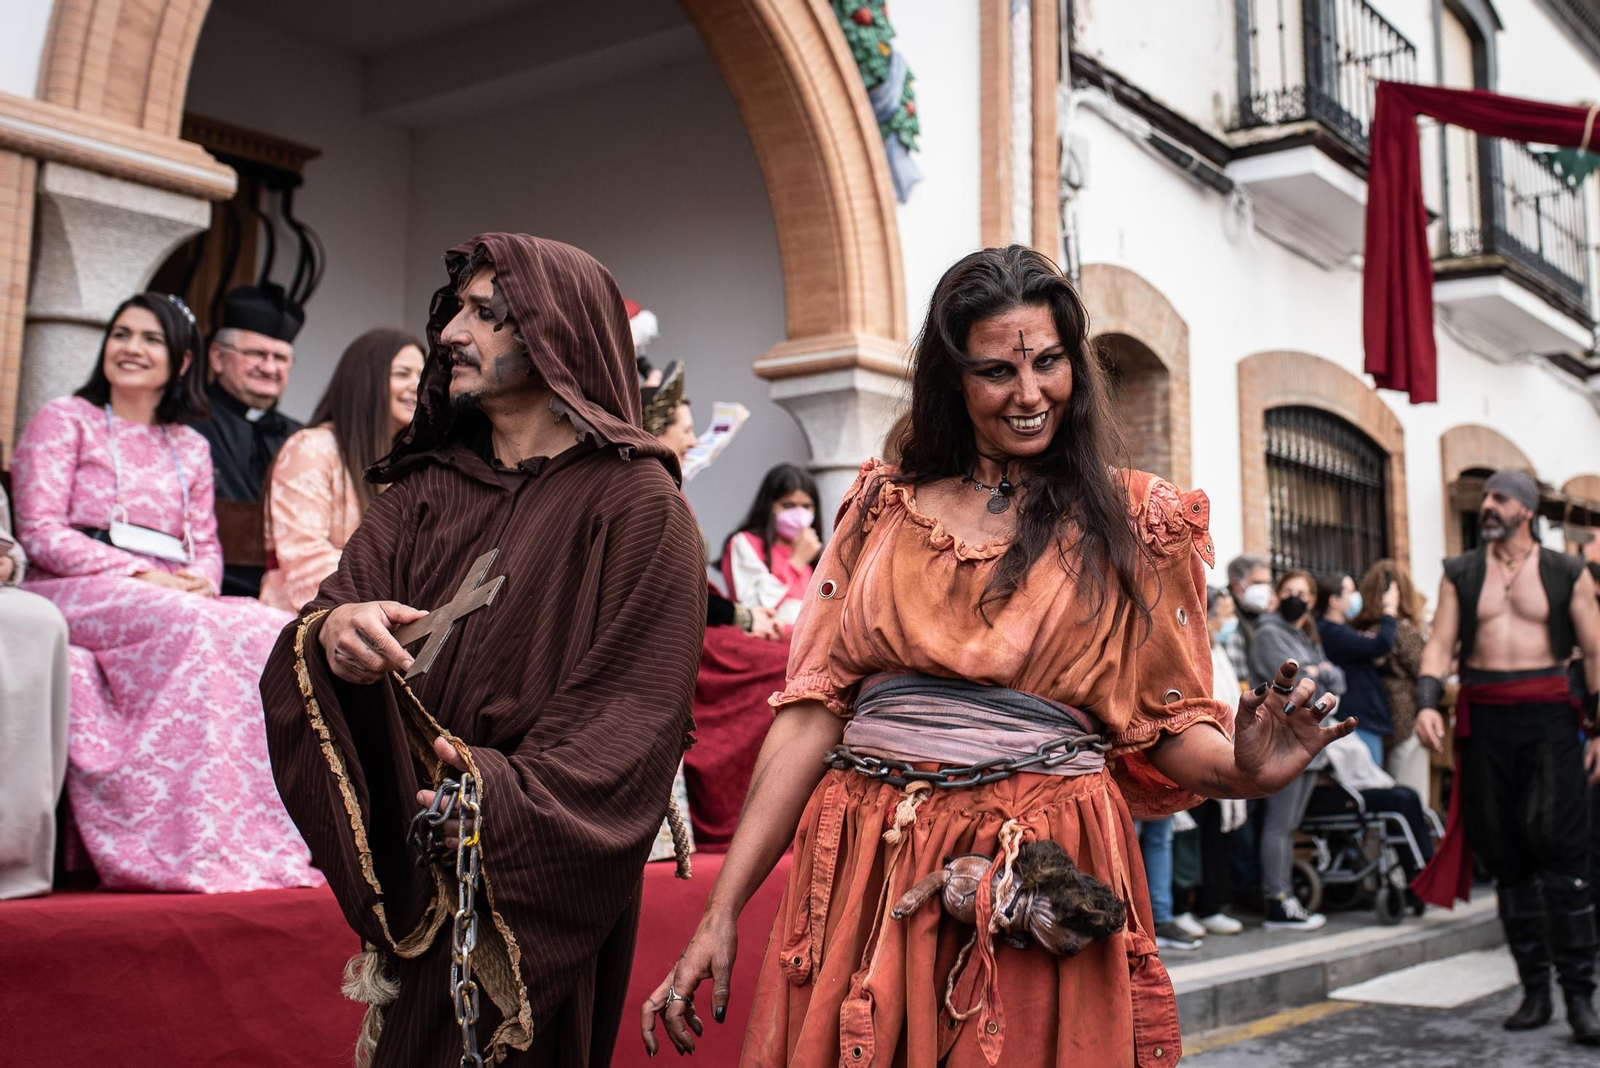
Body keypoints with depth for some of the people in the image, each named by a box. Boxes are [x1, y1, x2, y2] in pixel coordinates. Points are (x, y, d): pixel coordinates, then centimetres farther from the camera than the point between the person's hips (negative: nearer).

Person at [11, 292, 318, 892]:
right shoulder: (65, 421, 9)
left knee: (280, 632, -26)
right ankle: (200, 846, -39)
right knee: (194, 627, -37)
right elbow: (39, 532, -3)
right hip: (77, 595, -5)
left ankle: (271, 839, -31)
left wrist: (202, 580, -7)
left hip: (171, 599, 5)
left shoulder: (190, 448, 24)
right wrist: (139, 576, -15)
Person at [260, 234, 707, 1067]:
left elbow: (636, 704, -15)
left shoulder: (635, 502, -8)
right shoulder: (426, 487, 12)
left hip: (535, 885, -5)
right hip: (410, 875, 5)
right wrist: (332, 628, -21)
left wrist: (513, 796, -28)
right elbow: (340, 601, 2)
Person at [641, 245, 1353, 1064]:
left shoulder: (1131, 523, 5)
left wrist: (1242, 768, -19)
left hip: (1046, 893, -1)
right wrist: (722, 912, -2)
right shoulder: (884, 507, 8)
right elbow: (813, 710, 3)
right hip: (866, 876, 2)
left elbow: (1167, 724, 4)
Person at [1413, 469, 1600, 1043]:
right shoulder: (1459, 574, 11)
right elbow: (1440, 644, 3)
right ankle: (1534, 990, 14)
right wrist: (1426, 704, -14)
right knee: (1506, 858, 5)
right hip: (1483, 719, 2)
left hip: (1548, 717, -2)